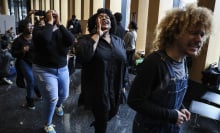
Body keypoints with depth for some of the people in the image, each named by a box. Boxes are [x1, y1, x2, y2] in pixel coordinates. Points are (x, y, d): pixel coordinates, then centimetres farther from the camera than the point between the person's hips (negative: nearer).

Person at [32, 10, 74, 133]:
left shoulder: (61, 31, 3)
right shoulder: (39, 29, -6)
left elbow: (71, 41, -18)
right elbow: (45, 39, -31)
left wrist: (59, 24, -16)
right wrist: (50, 22, -18)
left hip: (63, 69, 5)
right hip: (45, 71, -4)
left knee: (64, 95, 17)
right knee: (52, 99, -10)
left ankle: (58, 106, 55)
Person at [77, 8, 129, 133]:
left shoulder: (119, 41, 4)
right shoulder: (87, 39, -9)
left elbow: (124, 64, 11)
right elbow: (84, 56, -31)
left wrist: (124, 85, 12)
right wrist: (97, 34, -22)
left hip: (116, 89, 5)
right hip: (98, 90, -5)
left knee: (112, 113, 27)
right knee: (102, 122, 13)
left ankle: (98, 122, 58)